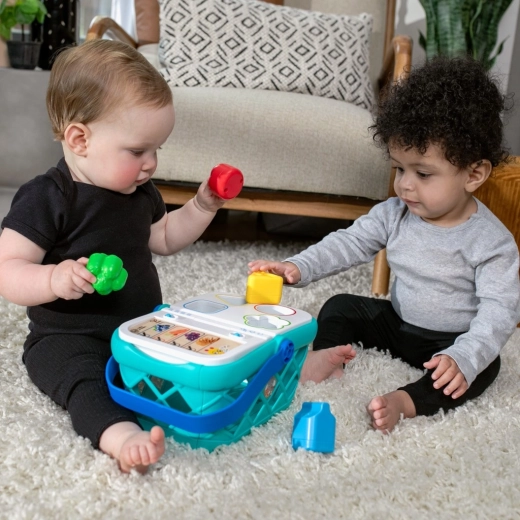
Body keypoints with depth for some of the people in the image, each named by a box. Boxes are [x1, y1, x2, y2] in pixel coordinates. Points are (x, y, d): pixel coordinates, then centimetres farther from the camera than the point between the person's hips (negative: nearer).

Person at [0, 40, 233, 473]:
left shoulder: (139, 191, 8)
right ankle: (122, 436, -57)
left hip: (143, 327, 9)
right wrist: (54, 279, -39)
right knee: (84, 378, -37)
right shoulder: (46, 199, -16)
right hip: (69, 339, -8)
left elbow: (163, 238, 24)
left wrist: (203, 206, 10)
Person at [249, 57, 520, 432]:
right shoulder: (394, 215, -6)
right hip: (397, 323, 5)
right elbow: (348, 244, -6)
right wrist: (298, 268, -24)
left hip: (452, 341, -5)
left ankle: (406, 402, -45)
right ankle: (325, 354, -24)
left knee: (484, 366, -33)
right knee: (341, 307, -3)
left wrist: (463, 357, -39)